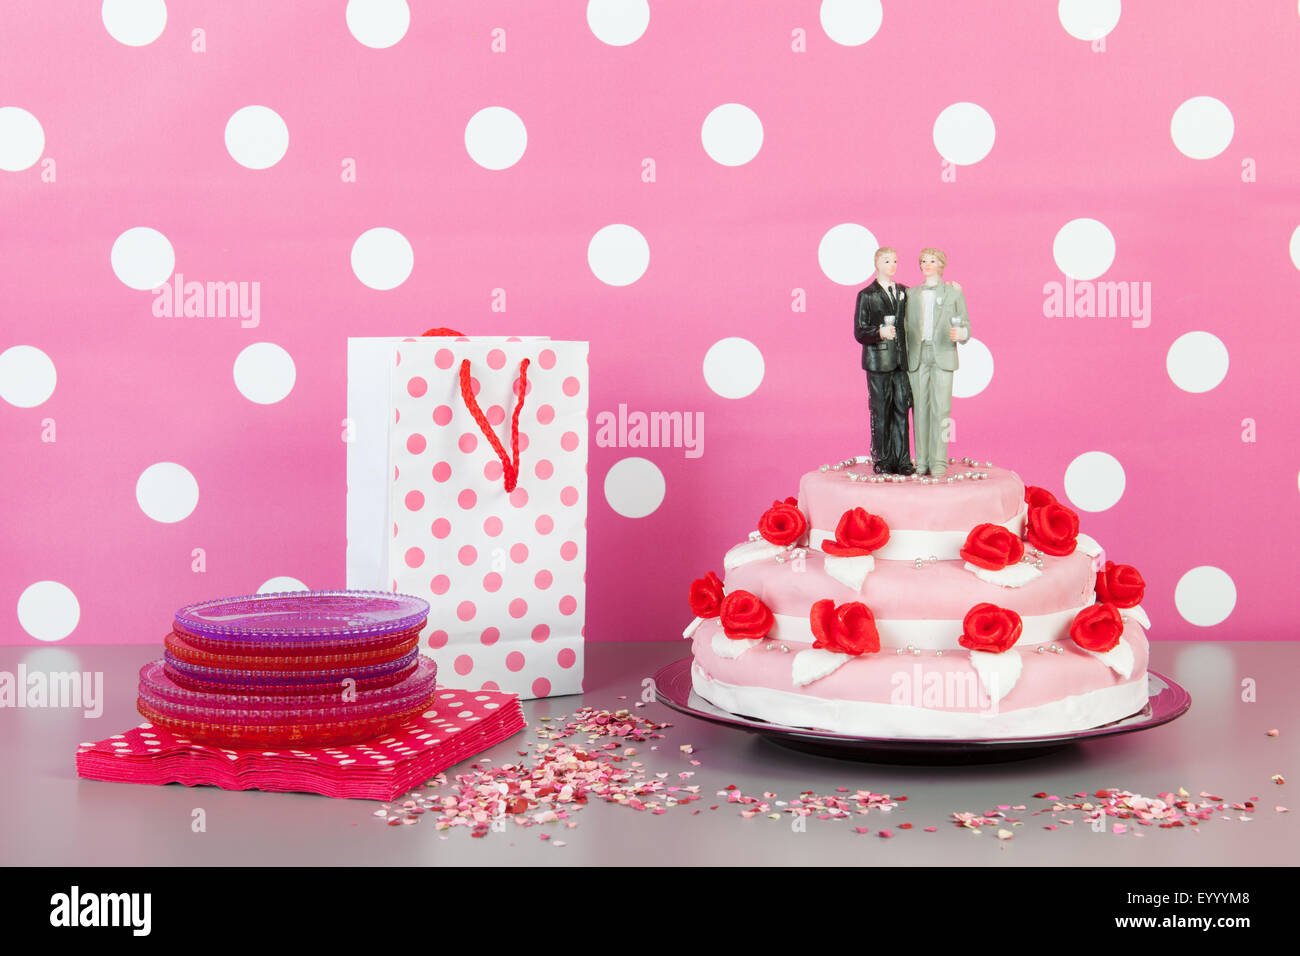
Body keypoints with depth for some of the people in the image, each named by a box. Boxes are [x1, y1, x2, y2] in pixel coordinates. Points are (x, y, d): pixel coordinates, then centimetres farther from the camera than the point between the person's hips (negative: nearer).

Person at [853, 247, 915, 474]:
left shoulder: (904, 292, 13)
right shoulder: (867, 295, 0)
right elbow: (859, 332, -5)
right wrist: (880, 331, -21)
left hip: (902, 360, 4)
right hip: (879, 360, -4)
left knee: (902, 408, 2)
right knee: (881, 411, -2)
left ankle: (902, 460, 8)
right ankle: (883, 461, 5)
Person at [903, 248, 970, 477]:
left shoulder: (953, 292, 7)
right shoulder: (912, 294, 15)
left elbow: (965, 323, 5)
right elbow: (908, 326, 16)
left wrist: (960, 333, -18)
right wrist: (907, 359, 9)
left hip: (942, 357, -3)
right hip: (918, 356, 3)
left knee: (940, 408, -8)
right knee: (920, 408, 1)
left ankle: (939, 462, -4)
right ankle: (922, 461, 6)